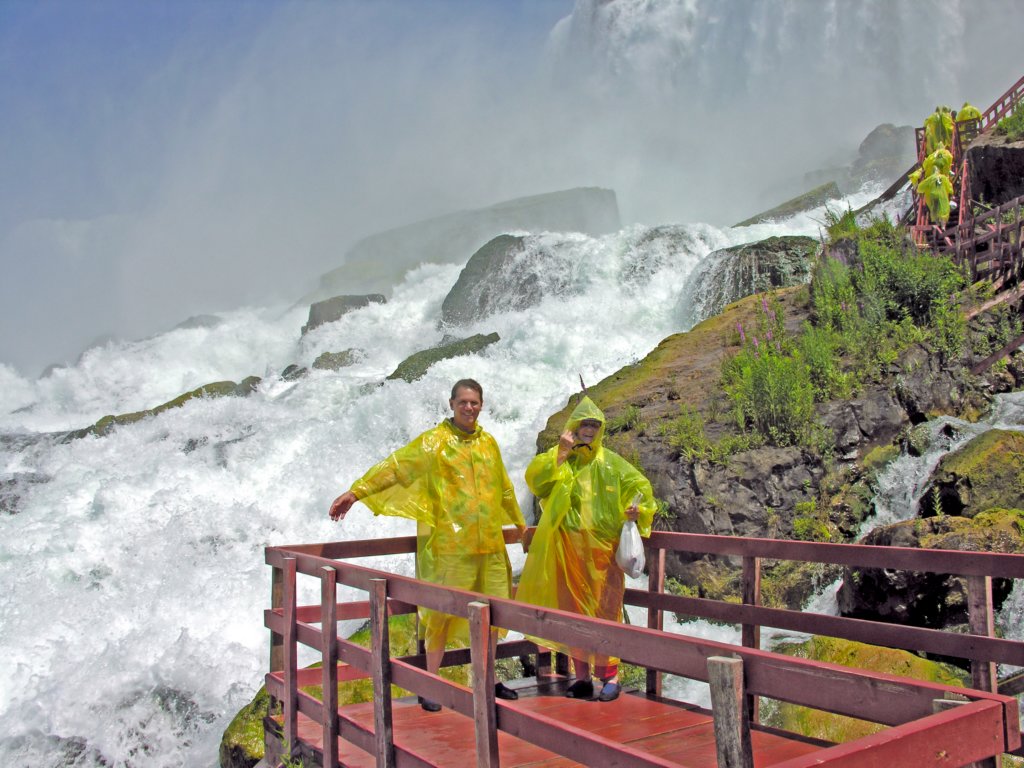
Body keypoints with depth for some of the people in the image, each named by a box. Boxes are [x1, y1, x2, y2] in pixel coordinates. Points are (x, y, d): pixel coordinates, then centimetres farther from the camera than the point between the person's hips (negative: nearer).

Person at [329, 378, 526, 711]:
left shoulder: (489, 443, 12)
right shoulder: (434, 441, -4)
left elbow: (504, 488, 24)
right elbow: (394, 466, -13)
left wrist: (520, 523, 32)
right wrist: (355, 491, -24)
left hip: (489, 545, 5)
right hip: (450, 545, -5)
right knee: (442, 612, -1)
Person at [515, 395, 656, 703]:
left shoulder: (610, 462, 3)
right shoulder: (560, 459, 7)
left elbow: (640, 485, 7)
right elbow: (534, 479, -9)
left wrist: (636, 507, -12)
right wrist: (560, 454, -17)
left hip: (602, 549, -2)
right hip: (568, 548, 2)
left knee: (603, 609, -3)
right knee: (572, 610, 7)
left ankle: (610, 675, 7)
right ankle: (582, 675, 17)